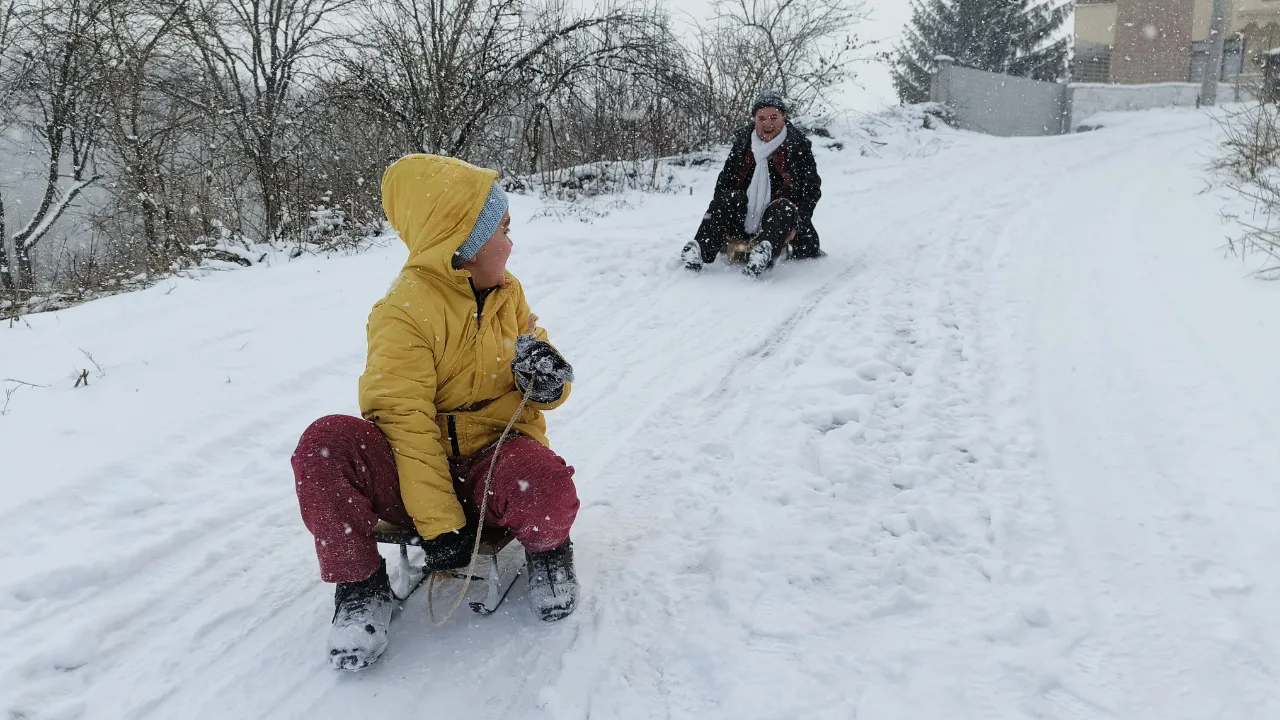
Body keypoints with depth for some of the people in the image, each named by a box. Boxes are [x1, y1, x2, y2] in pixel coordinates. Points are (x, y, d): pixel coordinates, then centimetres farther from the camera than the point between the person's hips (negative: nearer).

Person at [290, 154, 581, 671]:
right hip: (417, 470, -2)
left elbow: (541, 372, 14)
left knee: (545, 484, -35)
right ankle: (360, 586, -8)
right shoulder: (404, 311, -12)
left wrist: (546, 376, -13)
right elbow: (405, 420, -19)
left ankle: (548, 552, 3)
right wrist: (439, 522, -25)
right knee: (325, 444, -31)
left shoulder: (507, 292, 8)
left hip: (493, 461, 2)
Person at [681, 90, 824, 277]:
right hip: (743, 220, 2)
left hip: (779, 219, -2)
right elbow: (724, 182, 7)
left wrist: (796, 224, -17)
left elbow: (812, 189, -2)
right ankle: (701, 249, -41)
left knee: (783, 207, -33)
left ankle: (765, 252, -60)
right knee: (729, 198, -25)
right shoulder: (742, 142, 8)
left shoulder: (799, 146, 1)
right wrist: (719, 222, -6)